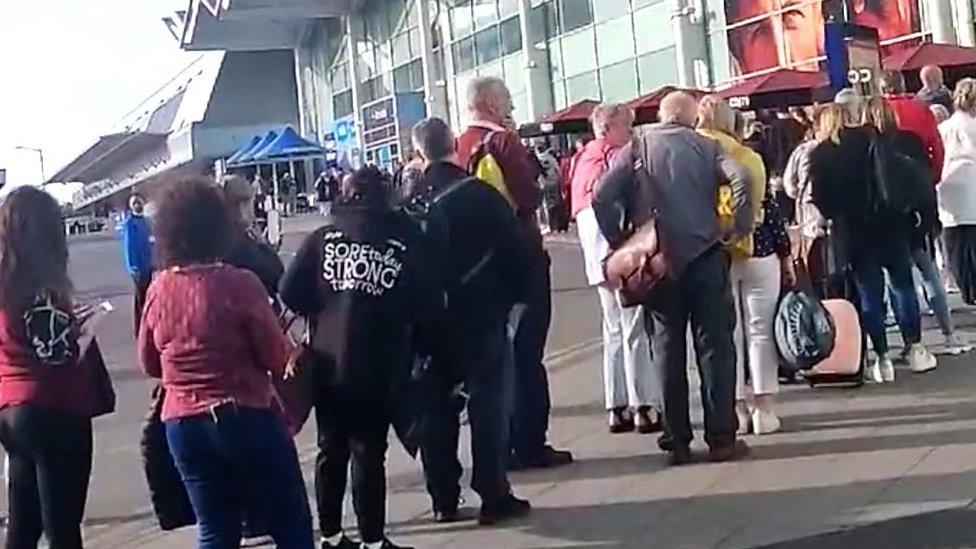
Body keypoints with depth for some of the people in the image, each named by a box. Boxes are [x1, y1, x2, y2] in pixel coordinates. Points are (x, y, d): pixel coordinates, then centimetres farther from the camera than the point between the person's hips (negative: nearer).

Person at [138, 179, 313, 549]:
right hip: (247, 417, -5)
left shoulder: (159, 290, -1)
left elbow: (150, 364, 10)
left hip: (183, 424, 5)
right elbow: (278, 358, -10)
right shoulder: (239, 284, -15)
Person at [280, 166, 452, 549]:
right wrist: (440, 356, 11)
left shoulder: (324, 237, 3)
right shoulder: (407, 240, 0)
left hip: (328, 364, 3)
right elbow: (429, 311, -1)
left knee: (331, 450, 15)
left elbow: (290, 294, -4)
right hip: (379, 370, -3)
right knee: (368, 454, 4)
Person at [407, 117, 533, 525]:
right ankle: (494, 496, 1)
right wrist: (514, 293, 6)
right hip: (482, 314, -3)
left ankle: (444, 499, 14)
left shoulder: (409, 203, -2)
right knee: (489, 402, 2)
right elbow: (512, 249, -9)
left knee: (438, 407, 10)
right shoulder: (480, 194, -10)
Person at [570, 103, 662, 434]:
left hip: (597, 258, 9)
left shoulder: (581, 160, 15)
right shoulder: (615, 157, -10)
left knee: (614, 330, 12)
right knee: (636, 330, -6)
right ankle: (644, 407, -5)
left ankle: (617, 408, 14)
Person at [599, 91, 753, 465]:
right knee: (715, 347, 5)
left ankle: (677, 442, 10)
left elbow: (601, 197, -6)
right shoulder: (705, 146, 3)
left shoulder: (636, 150, 5)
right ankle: (721, 438, 5)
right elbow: (741, 178, -15)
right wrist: (739, 228, -6)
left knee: (668, 352, 8)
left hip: (657, 263, 1)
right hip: (706, 256, -1)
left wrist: (620, 244, 1)